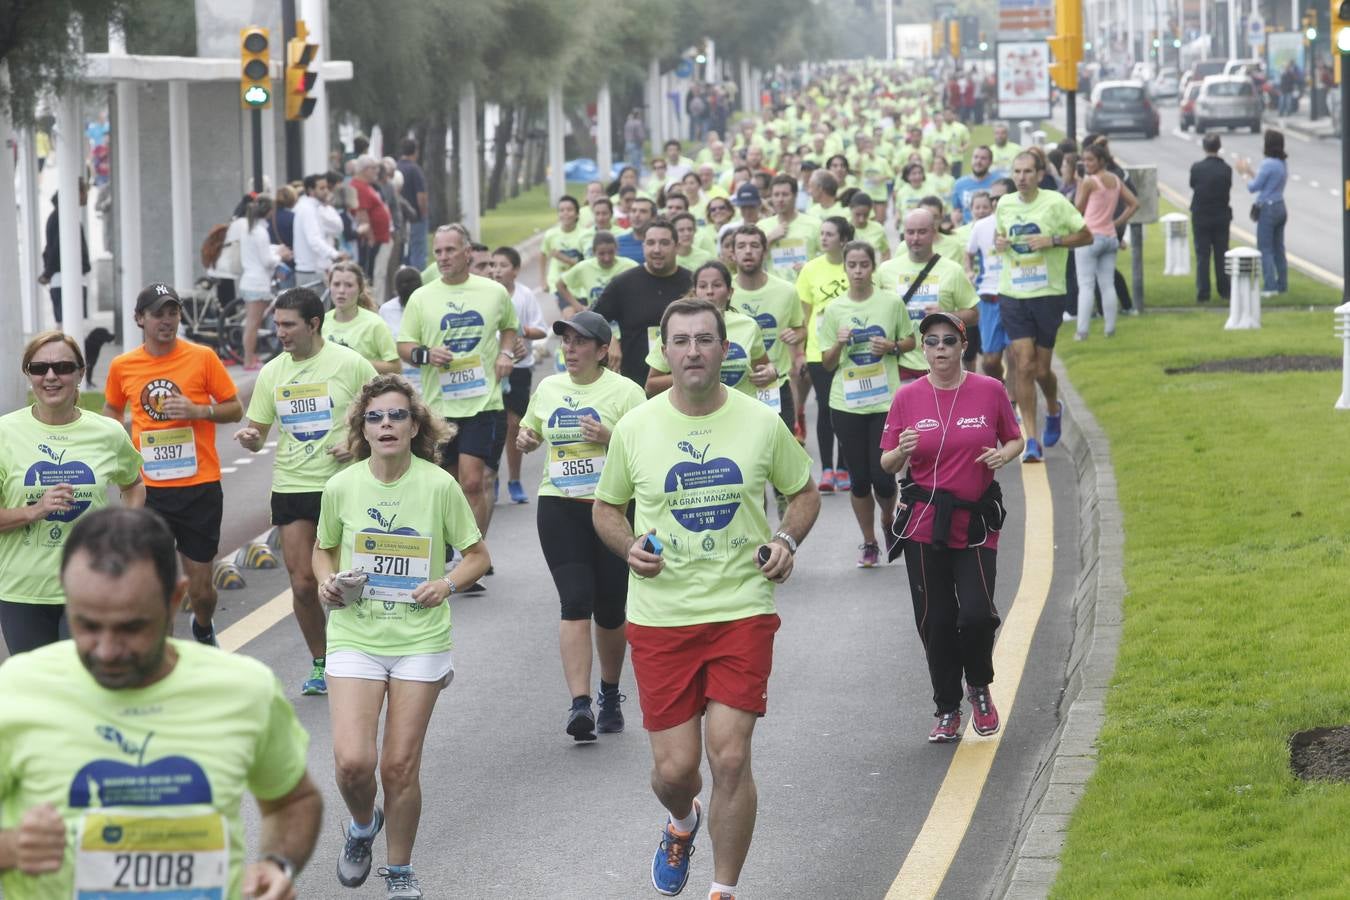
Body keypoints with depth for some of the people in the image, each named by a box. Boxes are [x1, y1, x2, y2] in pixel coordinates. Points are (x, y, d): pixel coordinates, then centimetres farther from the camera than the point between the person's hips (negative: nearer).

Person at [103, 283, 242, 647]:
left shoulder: (202, 357, -3)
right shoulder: (122, 366, 2)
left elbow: (235, 409, 3)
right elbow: (111, 411, 20)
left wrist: (199, 410, -15)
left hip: (200, 486, -1)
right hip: (148, 490, 1)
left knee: (201, 588, 6)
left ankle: (204, 630, 39)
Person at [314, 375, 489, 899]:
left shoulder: (439, 486, -7)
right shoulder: (341, 487, -3)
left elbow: (477, 555, 5)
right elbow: (324, 549, 15)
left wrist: (448, 585, -14)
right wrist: (327, 581, -6)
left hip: (420, 639, -1)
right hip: (355, 635, 1)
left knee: (400, 765, 2)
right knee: (352, 761, -12)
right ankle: (362, 826, 22)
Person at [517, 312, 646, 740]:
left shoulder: (624, 391, -4)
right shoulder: (548, 388, 11)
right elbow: (531, 430, 28)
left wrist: (611, 438, -23)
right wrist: (525, 439, 5)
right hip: (559, 508, 2)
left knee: (610, 609, 7)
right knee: (575, 602, -12)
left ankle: (610, 695, 30)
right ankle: (580, 703, -19)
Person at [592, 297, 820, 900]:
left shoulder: (761, 423, 0)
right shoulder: (634, 429, 0)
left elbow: (804, 492, 14)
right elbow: (606, 507, 14)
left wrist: (786, 540, -5)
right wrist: (629, 547, -6)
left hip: (743, 610, -1)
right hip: (660, 617, 1)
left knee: (730, 757, -10)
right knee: (674, 769, 1)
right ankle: (682, 824, 39)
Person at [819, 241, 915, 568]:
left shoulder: (892, 303, -1)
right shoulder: (834, 310, 2)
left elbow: (911, 340, 11)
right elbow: (827, 364, 6)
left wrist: (892, 347, -9)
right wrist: (839, 345, -14)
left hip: (885, 402, -1)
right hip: (846, 405, 1)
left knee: (882, 477, -5)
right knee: (859, 479, 5)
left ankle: (888, 518, 28)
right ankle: (869, 543, 21)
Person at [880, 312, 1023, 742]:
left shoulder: (990, 391, 1)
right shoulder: (907, 398, 1)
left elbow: (1015, 440, 13)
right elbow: (887, 463, 5)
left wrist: (1003, 454, -9)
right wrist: (902, 452, -17)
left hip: (976, 524, -1)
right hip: (924, 524, 1)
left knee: (977, 613, -13)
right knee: (934, 620, 2)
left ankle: (979, 688, 16)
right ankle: (947, 710, 18)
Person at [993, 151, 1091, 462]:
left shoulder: (1055, 202, -7)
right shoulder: (1005, 204, 6)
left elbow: (1086, 236, -1)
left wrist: (1052, 241, -15)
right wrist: (999, 241, -1)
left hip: (1047, 294, -2)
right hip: (1012, 295, 2)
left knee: (1041, 370, 4)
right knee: (1024, 367, -7)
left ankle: (1053, 410, 39)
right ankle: (1032, 439, -3)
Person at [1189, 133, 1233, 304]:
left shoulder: (1197, 168, -11)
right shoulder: (1226, 169, -8)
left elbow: (1193, 188, 0)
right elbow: (1228, 190, 0)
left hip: (1200, 217, -1)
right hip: (1221, 217, 1)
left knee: (1202, 255, 3)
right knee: (1221, 254, 10)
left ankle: (1203, 293, 0)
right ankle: (1225, 291, 13)